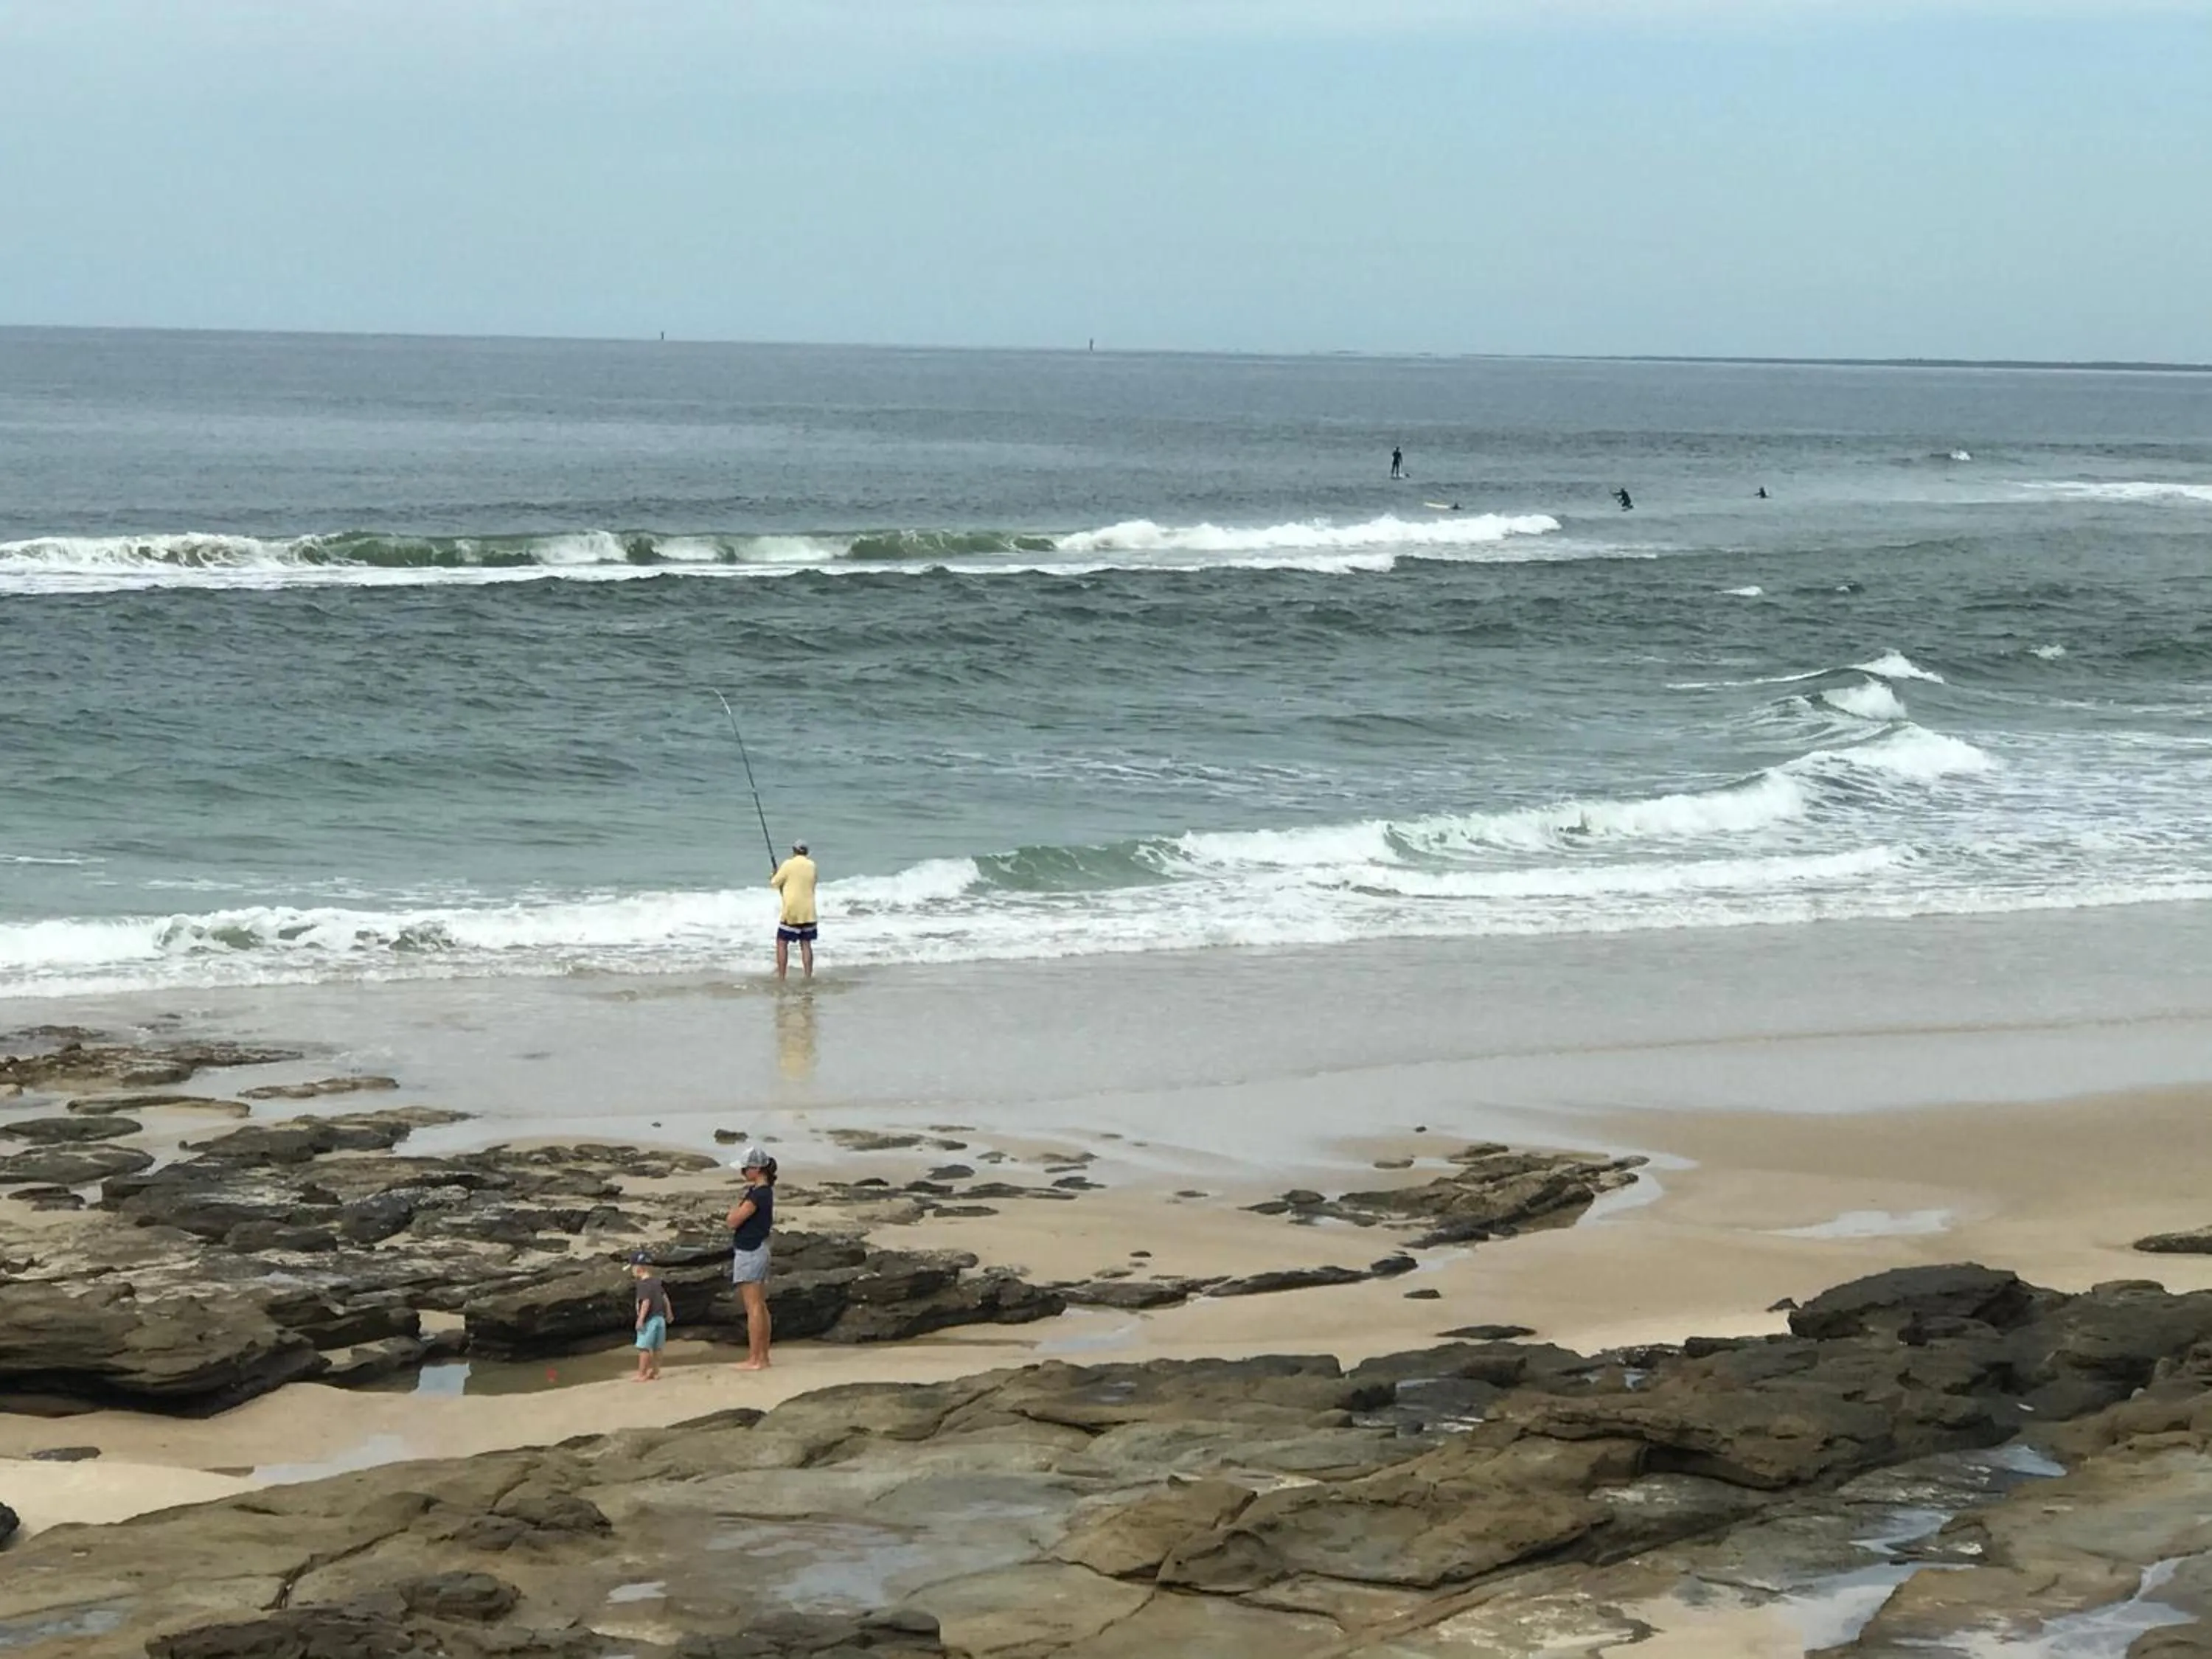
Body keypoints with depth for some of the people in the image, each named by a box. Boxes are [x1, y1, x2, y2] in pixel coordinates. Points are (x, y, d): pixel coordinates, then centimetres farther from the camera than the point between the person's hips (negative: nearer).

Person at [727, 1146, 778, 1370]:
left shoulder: (757, 1194, -19)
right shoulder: (766, 1191, 11)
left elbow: (734, 1221, -19)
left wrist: (735, 1208, -2)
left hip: (749, 1252, -10)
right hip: (758, 1249, 10)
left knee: (753, 1308, -8)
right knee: (760, 1307, 12)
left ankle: (754, 1360, -8)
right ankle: (762, 1357, 16)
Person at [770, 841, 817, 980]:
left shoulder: (789, 864, -8)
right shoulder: (812, 866, 6)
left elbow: (775, 884, -2)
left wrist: (774, 877, 21)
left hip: (792, 910, -4)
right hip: (808, 911, 4)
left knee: (782, 943, 2)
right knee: (806, 943, 9)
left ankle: (781, 976, -3)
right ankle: (809, 976, 5)